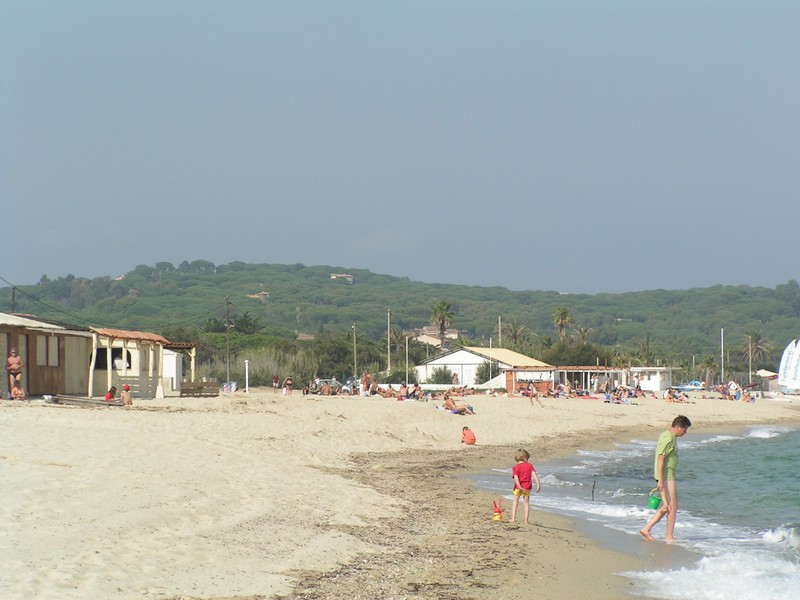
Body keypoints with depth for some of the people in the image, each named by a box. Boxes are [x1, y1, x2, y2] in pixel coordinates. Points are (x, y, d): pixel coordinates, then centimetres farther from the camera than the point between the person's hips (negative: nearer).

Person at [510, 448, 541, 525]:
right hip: (527, 487, 1)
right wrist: (538, 484, -13)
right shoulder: (529, 465, -1)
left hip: (518, 487, -1)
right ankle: (526, 521, 7)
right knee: (526, 503, 11)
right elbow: (534, 474, -11)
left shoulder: (516, 467, -6)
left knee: (515, 501, 16)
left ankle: (513, 518, 9)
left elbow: (516, 478, -18)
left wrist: (519, 487, -23)